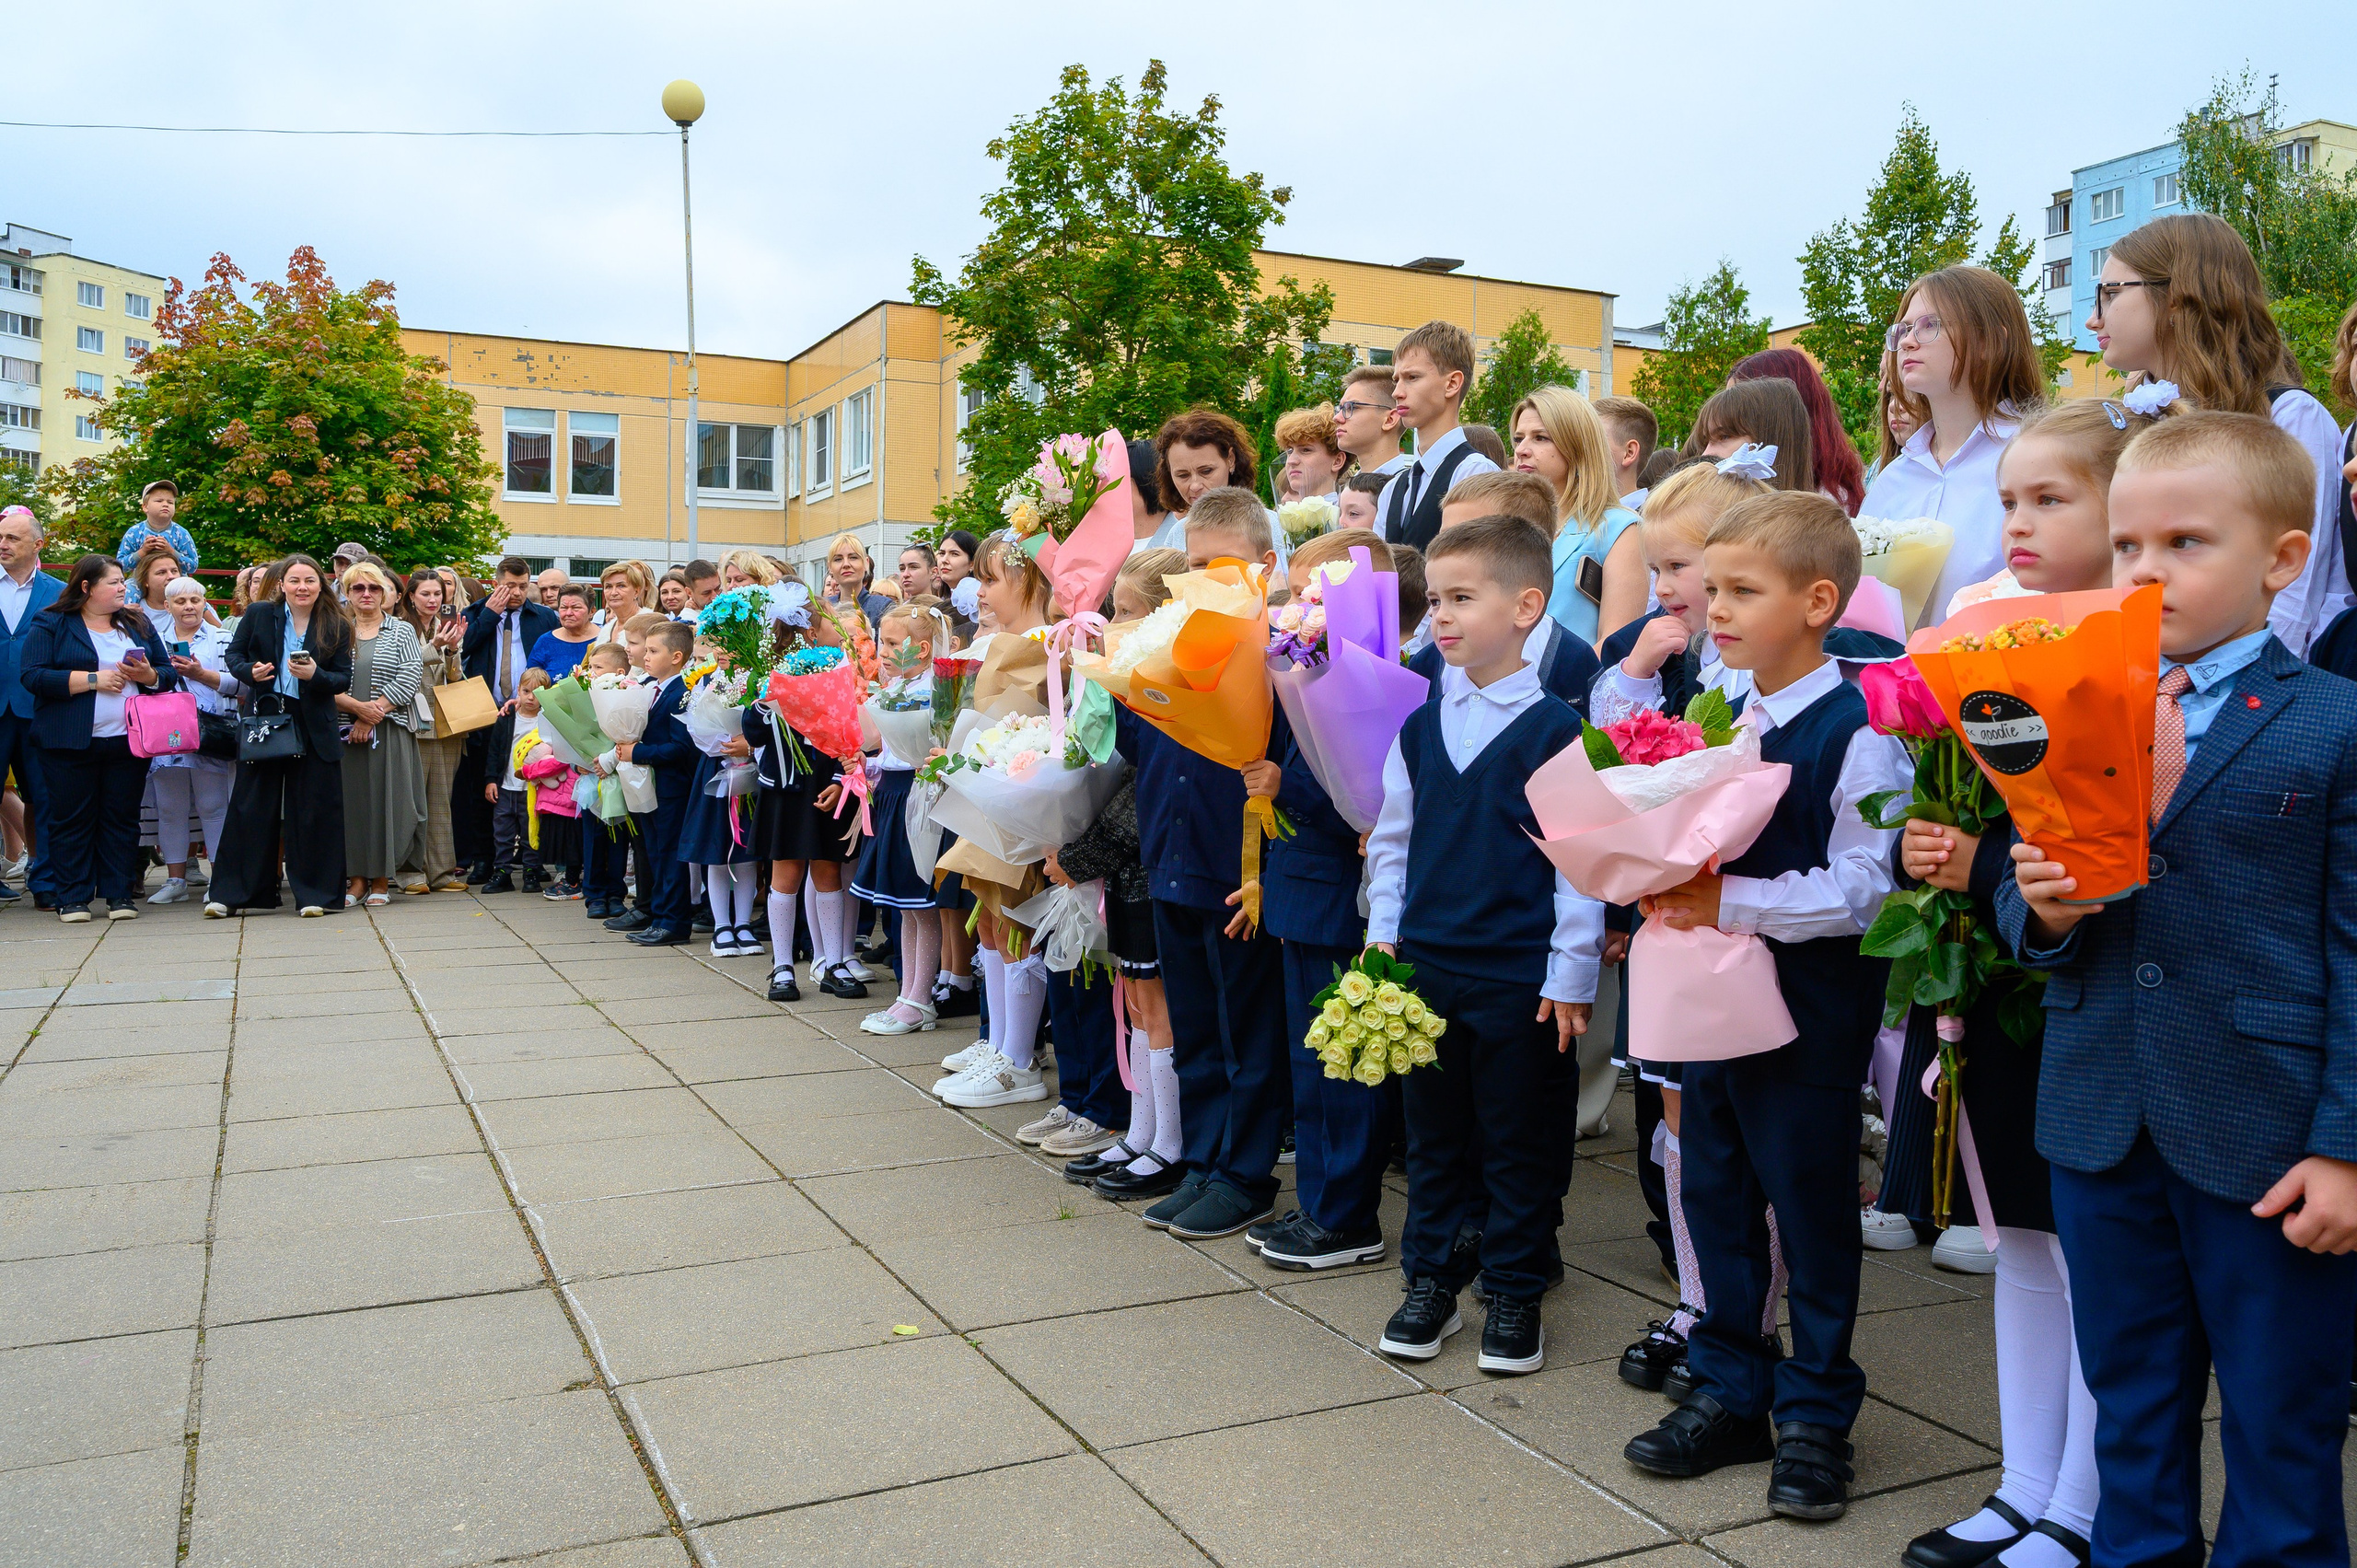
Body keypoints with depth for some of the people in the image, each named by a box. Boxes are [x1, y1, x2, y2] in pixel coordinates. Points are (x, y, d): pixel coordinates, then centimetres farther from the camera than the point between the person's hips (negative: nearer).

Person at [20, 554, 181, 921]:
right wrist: (93, 680, -14)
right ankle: (72, 898, 8)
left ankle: (120, 894, 11)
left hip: (128, 740, 3)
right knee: (72, 819, 1)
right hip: (71, 742, -3)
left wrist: (148, 675, -8)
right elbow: (33, 676, -10)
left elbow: (169, 673, 14)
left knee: (122, 818, 5)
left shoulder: (137, 624, 15)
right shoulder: (51, 625, 1)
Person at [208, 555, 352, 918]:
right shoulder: (258, 615, 4)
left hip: (314, 729, -1)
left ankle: (313, 894, 11)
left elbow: (343, 679, 0)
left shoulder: (337, 626, 1)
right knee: (250, 808, 5)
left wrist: (315, 675, -20)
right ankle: (231, 894, 11)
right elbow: (234, 654, 11)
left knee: (313, 811, 2)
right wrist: (249, 671, -10)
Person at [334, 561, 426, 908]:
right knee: (351, 798, -1)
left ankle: (381, 881, 5)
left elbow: (411, 677, -5)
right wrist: (359, 707, -15)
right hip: (346, 730, 1)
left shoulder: (402, 631, 8)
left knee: (387, 798, -2)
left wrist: (375, 713, -13)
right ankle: (357, 877, 6)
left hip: (390, 731, -1)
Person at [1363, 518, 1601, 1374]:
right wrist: (1384, 933, 7)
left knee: (1519, 1144, 8)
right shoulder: (1420, 727, 7)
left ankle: (1514, 1293, 23)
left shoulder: (1557, 731, -9)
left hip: (1520, 976, -5)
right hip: (1425, 966, 5)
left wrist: (1571, 976, -9)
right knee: (1434, 1135, 14)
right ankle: (1431, 1281, 28)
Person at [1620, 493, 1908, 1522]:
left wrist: (1730, 903, -25)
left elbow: (1859, 886, -20)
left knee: (1811, 1205, 7)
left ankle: (1814, 1416, 24)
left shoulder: (1856, 731, -15)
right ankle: (1729, 1393, 30)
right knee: (1714, 1193, 14)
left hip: (1810, 1005, -7)